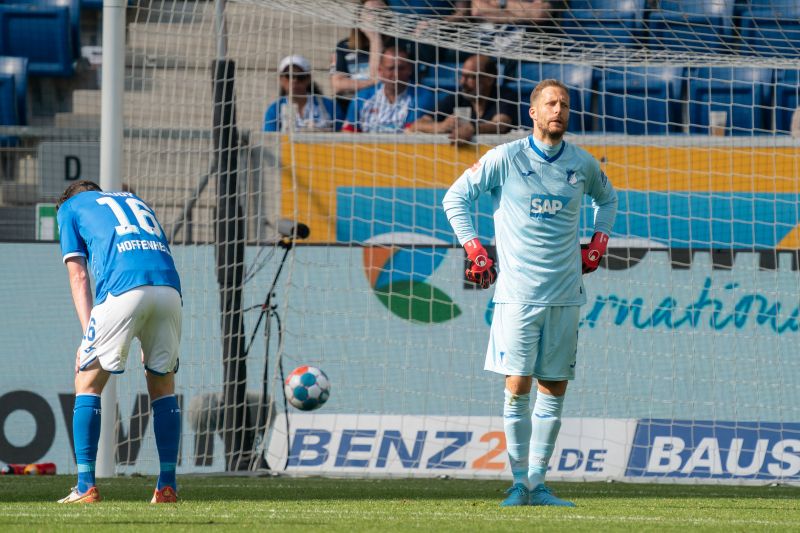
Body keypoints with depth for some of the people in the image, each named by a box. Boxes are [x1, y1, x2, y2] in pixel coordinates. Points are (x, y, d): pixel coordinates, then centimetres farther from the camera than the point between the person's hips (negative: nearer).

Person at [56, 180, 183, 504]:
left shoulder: (70, 208, 24)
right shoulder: (135, 201, 36)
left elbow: (78, 276, 14)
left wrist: (89, 336, 7)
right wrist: (149, 339, 26)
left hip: (123, 289, -4)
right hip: (169, 287, 4)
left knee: (87, 382, 7)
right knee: (162, 385, 18)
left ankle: (86, 486, 0)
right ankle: (167, 486, 13)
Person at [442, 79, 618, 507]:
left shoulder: (582, 164, 6)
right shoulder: (505, 158, -4)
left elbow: (607, 198, 27)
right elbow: (456, 197, 5)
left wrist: (597, 245, 15)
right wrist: (474, 251, -2)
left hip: (565, 293, 3)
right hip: (518, 291, -3)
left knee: (554, 389, 3)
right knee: (518, 386, -8)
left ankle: (538, 483, 10)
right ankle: (519, 482, 1)